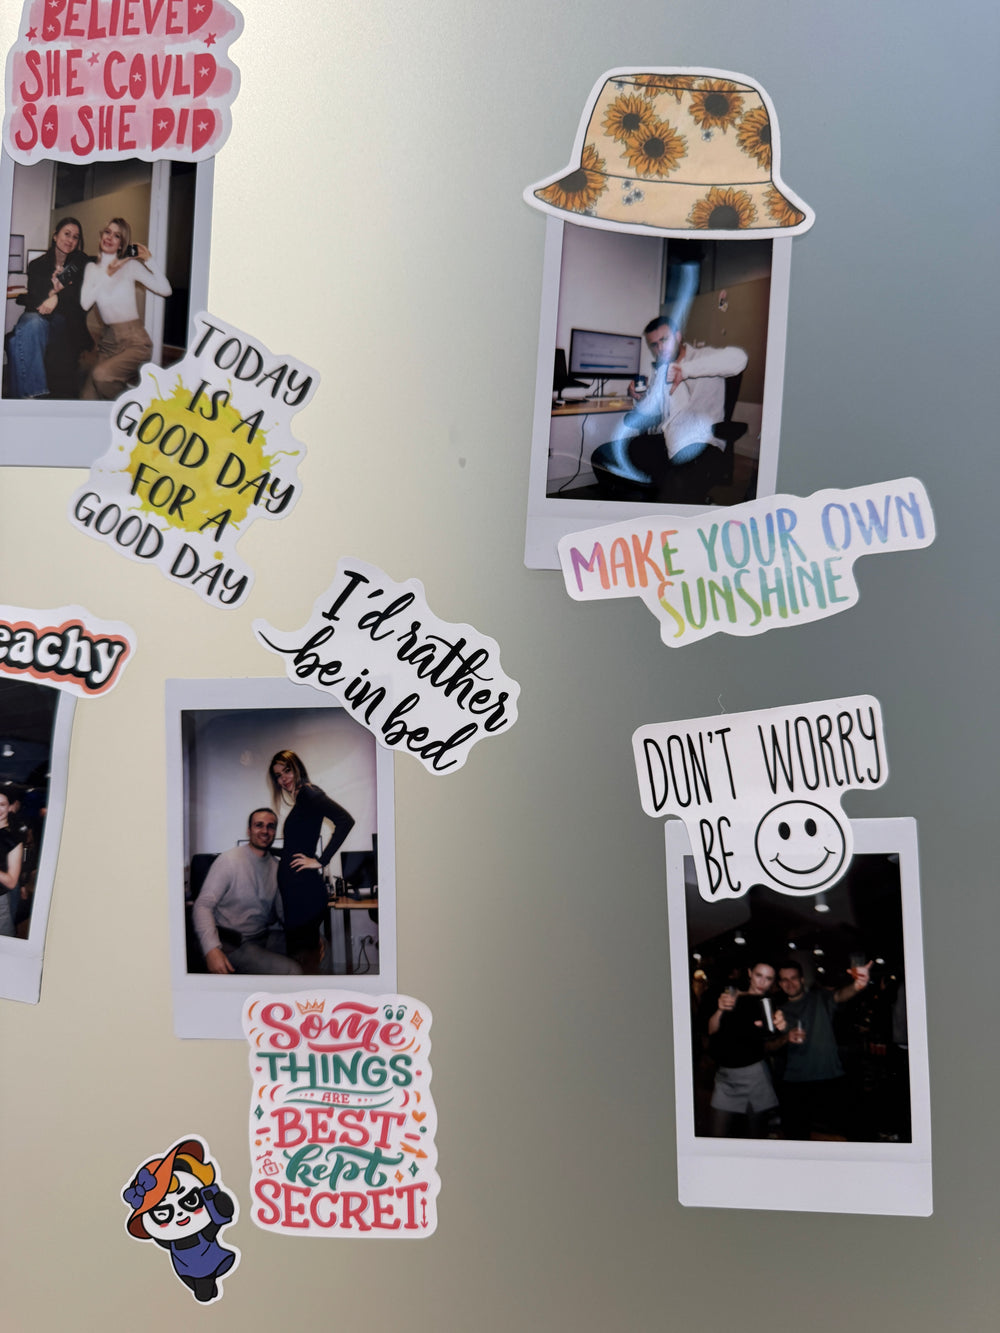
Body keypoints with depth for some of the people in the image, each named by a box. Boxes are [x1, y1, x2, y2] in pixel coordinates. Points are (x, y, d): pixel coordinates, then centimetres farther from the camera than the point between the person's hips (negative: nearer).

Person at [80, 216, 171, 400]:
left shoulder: (130, 265, 0)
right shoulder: (92, 268, 11)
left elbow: (165, 290, -10)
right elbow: (84, 304, -5)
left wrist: (148, 260, -10)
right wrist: (107, 275, -8)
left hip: (134, 341, -4)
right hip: (108, 341, 4)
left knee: (101, 375, -31)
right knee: (88, 399, -8)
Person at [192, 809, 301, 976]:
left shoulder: (275, 866, 10)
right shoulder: (229, 860, -9)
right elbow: (203, 905, -15)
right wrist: (212, 949, -30)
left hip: (263, 939, 6)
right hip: (232, 945, -6)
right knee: (291, 970, -27)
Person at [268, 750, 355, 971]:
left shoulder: (308, 792, -10)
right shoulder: (300, 798, 18)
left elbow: (345, 820, -24)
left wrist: (321, 860, -21)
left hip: (304, 886, -10)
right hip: (294, 886, 10)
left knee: (303, 952, -7)